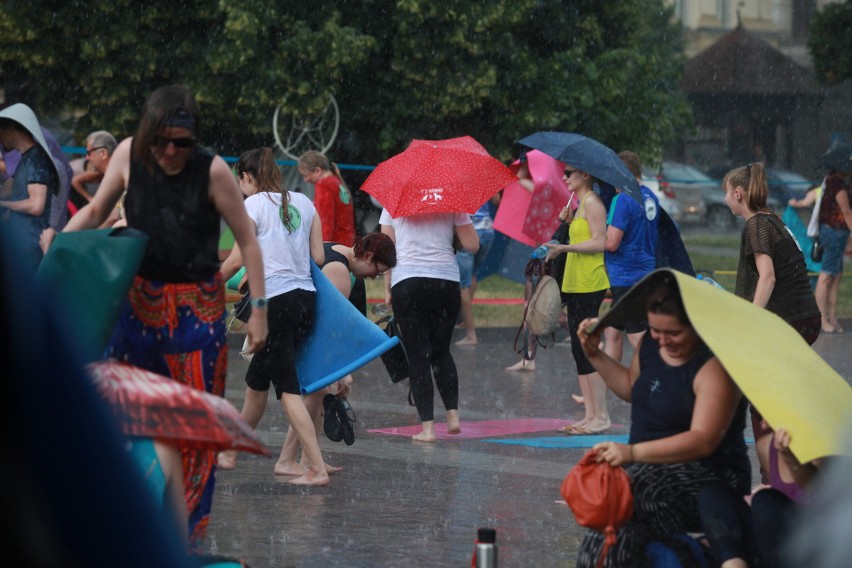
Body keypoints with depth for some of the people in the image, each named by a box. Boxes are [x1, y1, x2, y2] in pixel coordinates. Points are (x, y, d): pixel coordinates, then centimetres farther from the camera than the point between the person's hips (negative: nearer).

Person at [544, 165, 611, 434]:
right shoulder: (581, 203, 20)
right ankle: (590, 415, 11)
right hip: (577, 284, 10)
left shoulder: (592, 202, -10)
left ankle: (601, 416, -7)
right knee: (579, 350, 9)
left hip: (589, 284, -10)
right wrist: (569, 221, 12)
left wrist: (565, 248, -20)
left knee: (585, 349, -10)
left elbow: (599, 242, -18)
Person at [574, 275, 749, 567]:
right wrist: (595, 355, 13)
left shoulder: (714, 366, -17)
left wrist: (634, 453, -37)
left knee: (639, 486, -38)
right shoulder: (650, 344, 6)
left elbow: (703, 441, -27)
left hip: (711, 479, -6)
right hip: (652, 469, 6)